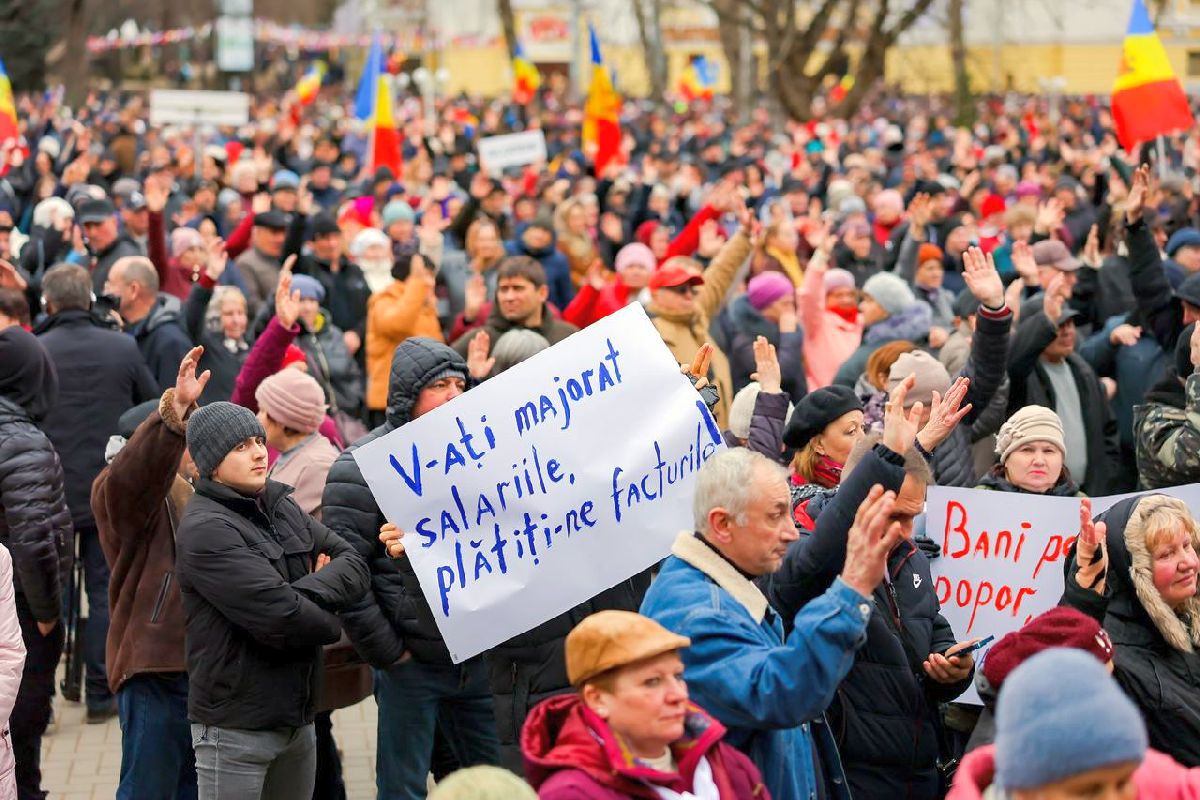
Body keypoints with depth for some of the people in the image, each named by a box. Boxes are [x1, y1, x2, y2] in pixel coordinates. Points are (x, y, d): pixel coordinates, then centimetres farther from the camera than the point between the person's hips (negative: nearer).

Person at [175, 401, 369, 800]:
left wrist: (307, 589, -14)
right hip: (236, 726, -7)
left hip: (298, 718, 7)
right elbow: (279, 618, -21)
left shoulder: (283, 508, 11)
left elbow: (355, 567, 4)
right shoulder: (205, 530, -14)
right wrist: (328, 622, -3)